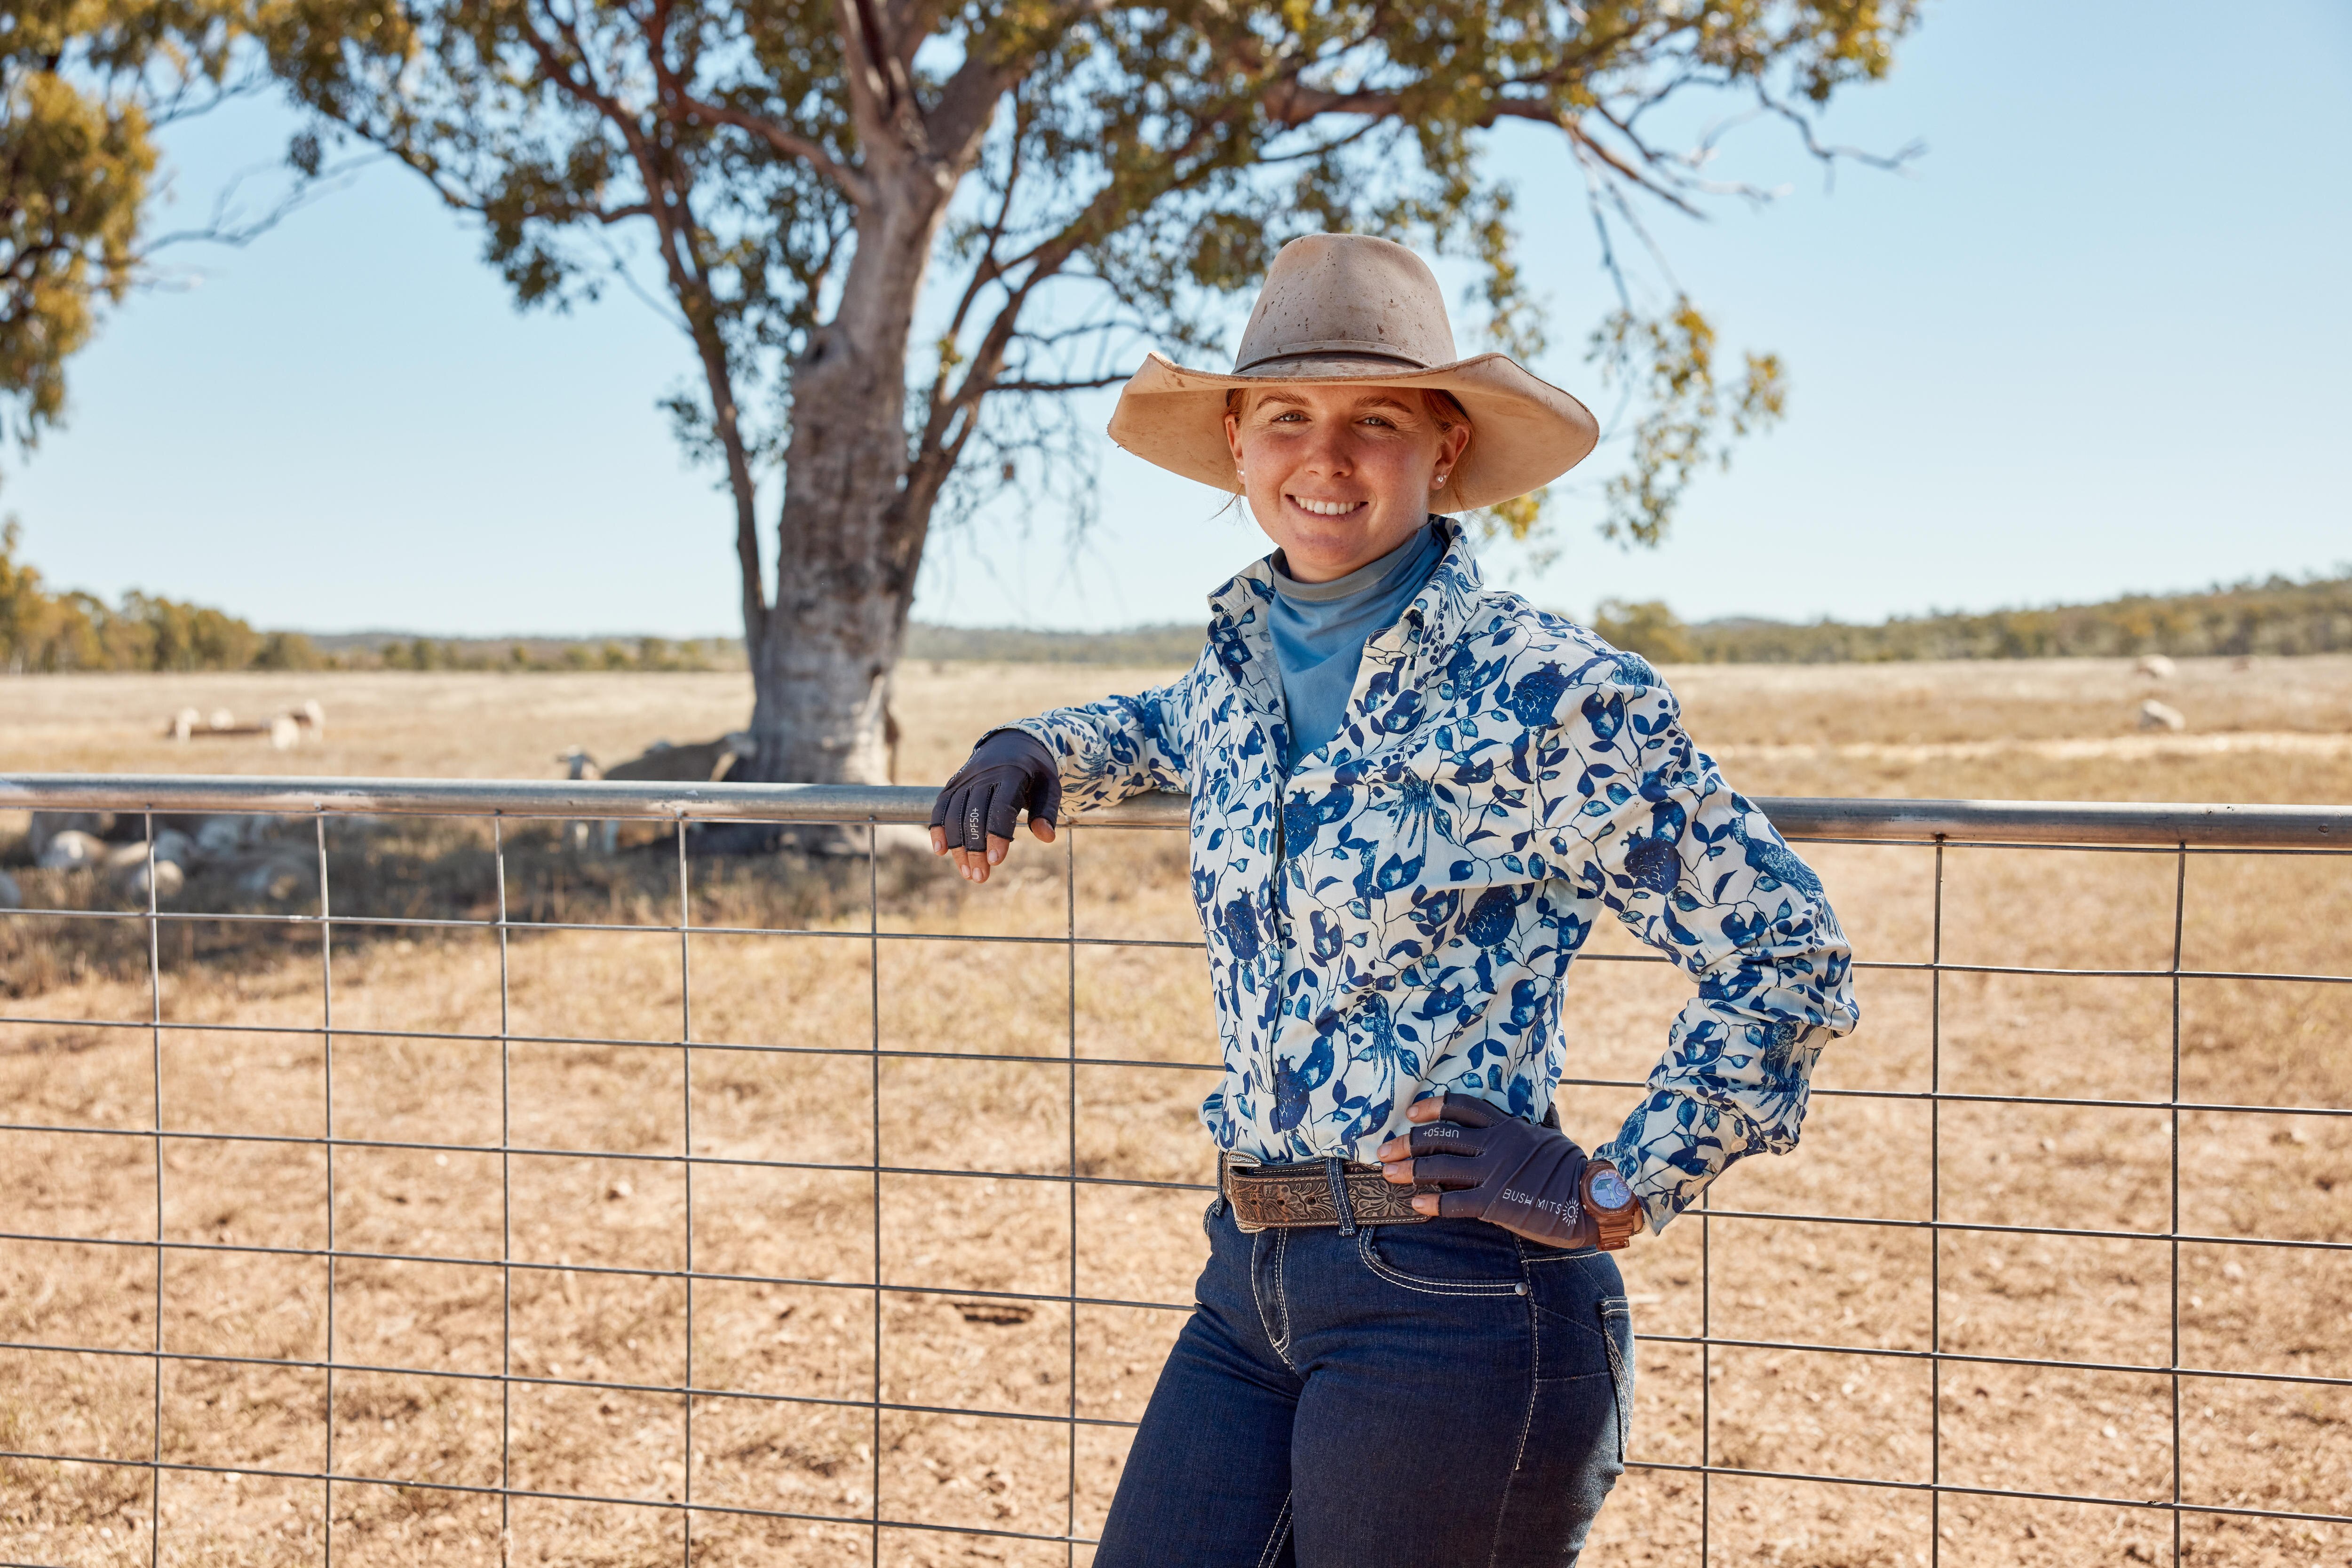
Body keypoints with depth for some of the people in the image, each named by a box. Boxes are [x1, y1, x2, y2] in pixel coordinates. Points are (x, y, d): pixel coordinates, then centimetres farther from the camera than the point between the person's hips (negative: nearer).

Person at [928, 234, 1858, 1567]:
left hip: (1454, 1298, -6)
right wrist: (1036, 752, 15)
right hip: (1251, 1285, 7)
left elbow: (1789, 960, -10)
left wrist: (1614, 1198, -9)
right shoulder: (1243, 661, 8)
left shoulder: (1547, 695, -12)